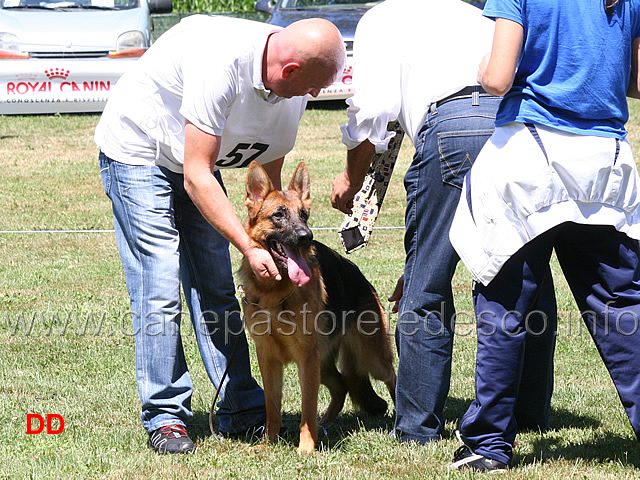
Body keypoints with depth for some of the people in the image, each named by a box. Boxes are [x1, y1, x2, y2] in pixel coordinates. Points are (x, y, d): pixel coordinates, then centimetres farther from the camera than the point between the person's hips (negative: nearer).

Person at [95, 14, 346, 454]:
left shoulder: (292, 92, -12)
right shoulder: (222, 61, -36)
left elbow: (268, 179, 1)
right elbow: (196, 178, -33)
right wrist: (250, 248, -34)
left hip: (198, 159, 7)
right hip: (137, 151, -7)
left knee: (217, 289, 3)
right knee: (159, 291, -12)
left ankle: (242, 412, 8)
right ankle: (165, 418, -4)